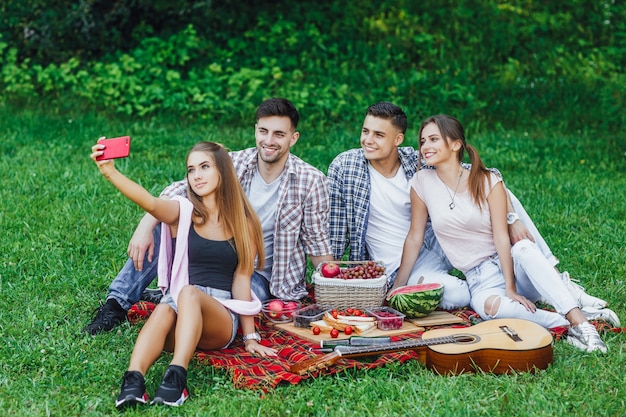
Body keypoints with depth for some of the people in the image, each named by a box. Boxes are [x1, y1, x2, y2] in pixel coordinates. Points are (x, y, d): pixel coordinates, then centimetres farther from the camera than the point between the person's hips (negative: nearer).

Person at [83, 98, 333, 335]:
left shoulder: (310, 182, -10)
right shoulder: (235, 163, -5)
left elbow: (317, 243, -4)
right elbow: (180, 190, -13)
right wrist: (145, 228, -29)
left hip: (260, 276, -3)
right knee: (160, 228, -17)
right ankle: (117, 304, -17)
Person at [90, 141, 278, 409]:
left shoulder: (244, 223, 7)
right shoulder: (182, 212, 6)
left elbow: (241, 279, 6)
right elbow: (149, 203, -15)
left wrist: (250, 337, 2)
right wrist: (109, 172, -33)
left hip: (222, 318, -1)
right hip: (178, 310, 1)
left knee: (189, 294, -34)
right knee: (164, 310, -35)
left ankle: (176, 377, -50)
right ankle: (132, 381, -54)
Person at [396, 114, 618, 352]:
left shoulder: (487, 181, -6)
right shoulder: (422, 182, -1)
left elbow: (501, 236, -13)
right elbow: (415, 237, 4)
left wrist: (511, 289, -21)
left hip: (514, 265, 0)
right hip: (479, 277, 0)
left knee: (524, 248, -36)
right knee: (487, 305, -36)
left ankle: (579, 320, -40)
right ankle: (569, 324, -32)